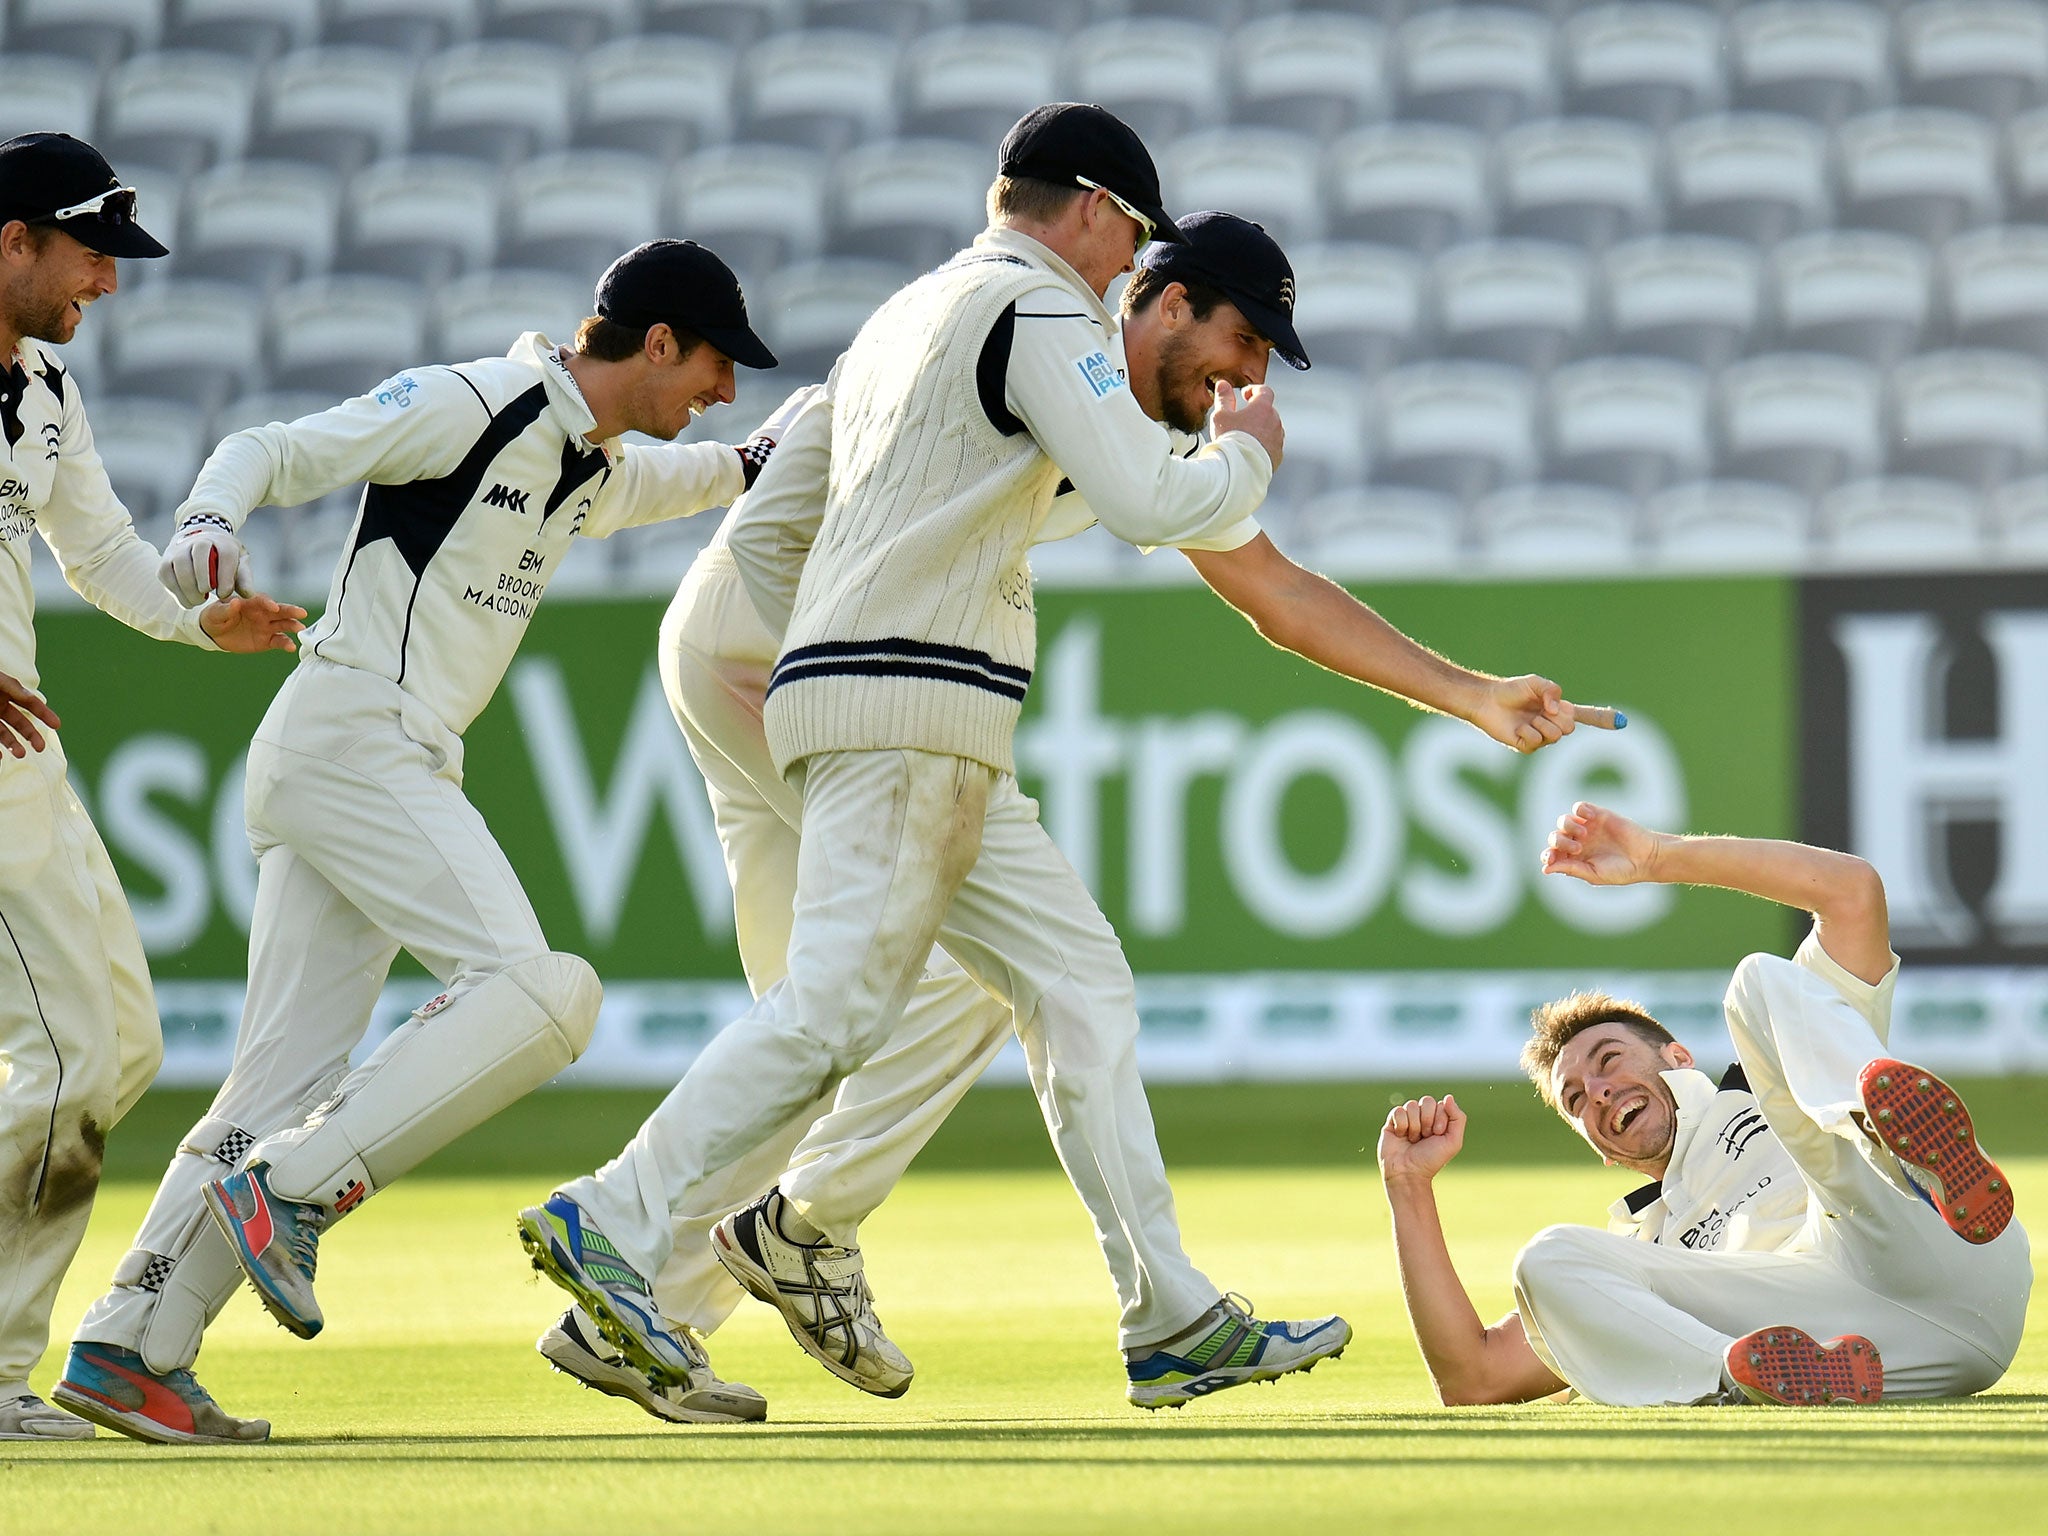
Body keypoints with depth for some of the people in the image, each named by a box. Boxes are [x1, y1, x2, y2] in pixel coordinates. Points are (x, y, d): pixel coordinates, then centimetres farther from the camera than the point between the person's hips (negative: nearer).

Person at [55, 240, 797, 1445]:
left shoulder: (596, 472, 19)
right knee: (537, 990, -21)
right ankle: (294, 1189, -19)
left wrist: (752, 465, 28)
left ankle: (129, 1352, 4)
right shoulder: (470, 407, -8)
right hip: (353, 740, -10)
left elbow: (655, 482, 44)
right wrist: (208, 521, -30)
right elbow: (275, 451, -11)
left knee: (291, 1082, 5)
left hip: (404, 773, 10)